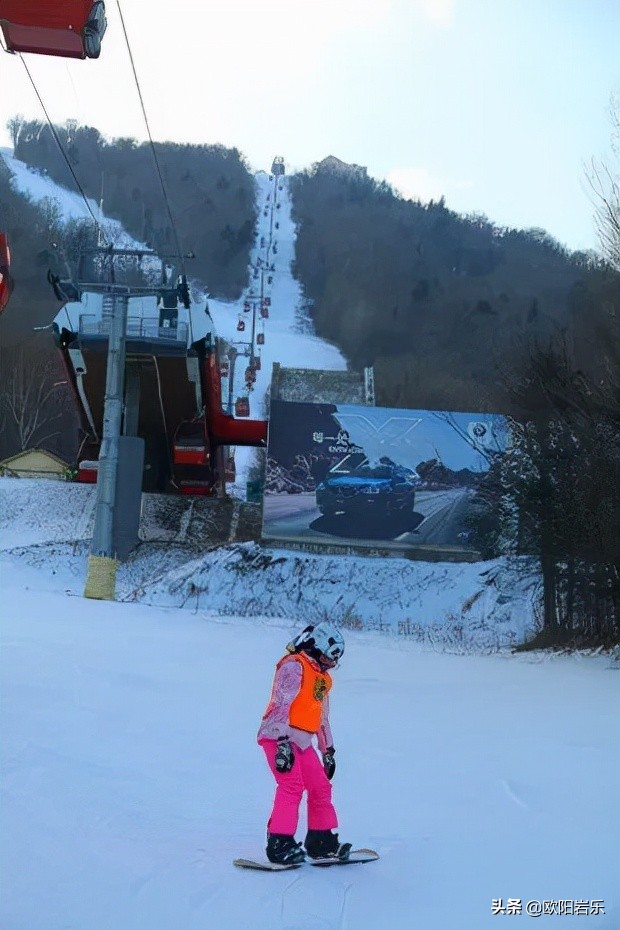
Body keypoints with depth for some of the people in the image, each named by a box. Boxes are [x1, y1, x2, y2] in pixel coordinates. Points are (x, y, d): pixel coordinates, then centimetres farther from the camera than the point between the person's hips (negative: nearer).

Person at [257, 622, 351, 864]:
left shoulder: (323, 677, 20)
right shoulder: (294, 665, -10)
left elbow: (323, 716, 27)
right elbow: (281, 704, -19)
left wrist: (328, 749, 25)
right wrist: (283, 742, -26)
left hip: (302, 742, 9)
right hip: (278, 736, -9)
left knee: (321, 788, 10)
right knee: (292, 785, -21)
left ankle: (322, 842, 20)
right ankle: (280, 844, -22)